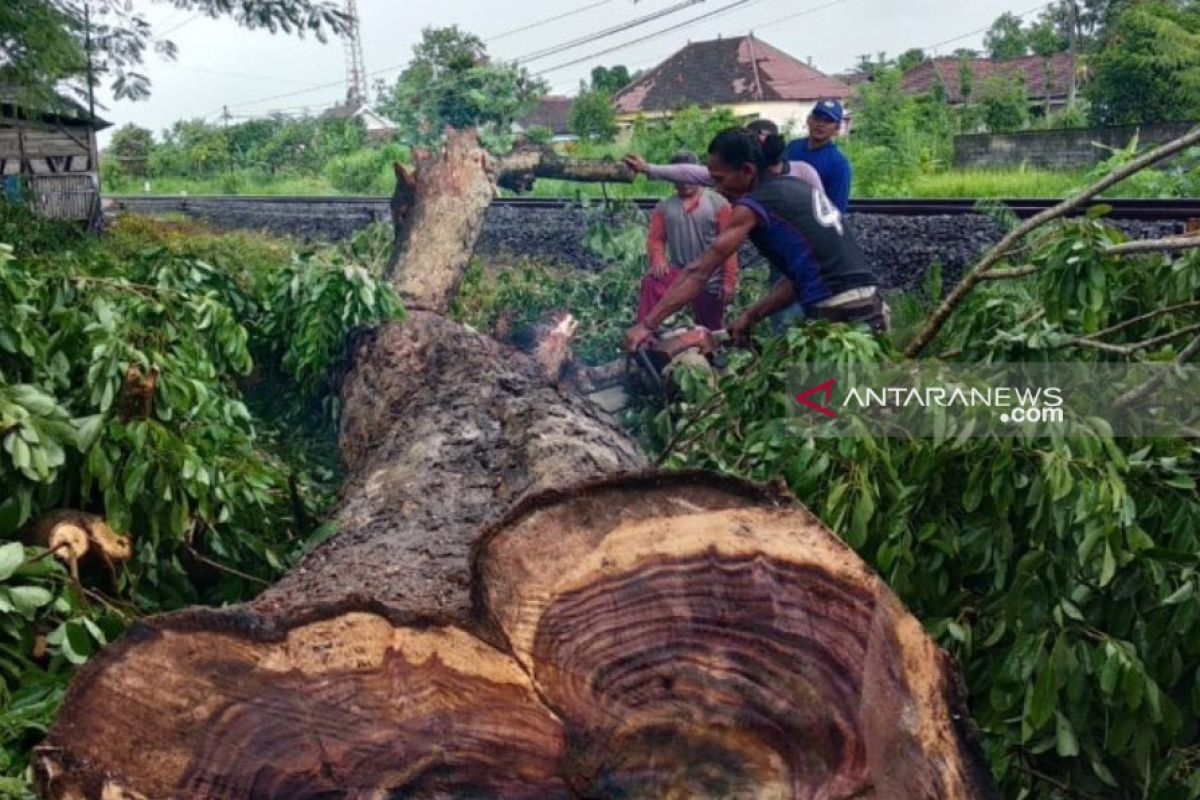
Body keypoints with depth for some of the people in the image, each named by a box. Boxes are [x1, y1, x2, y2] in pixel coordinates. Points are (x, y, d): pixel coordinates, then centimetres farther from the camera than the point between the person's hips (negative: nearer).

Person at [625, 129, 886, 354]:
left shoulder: (754, 204, -6)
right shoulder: (796, 187, 18)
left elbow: (699, 272, -8)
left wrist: (647, 324, -7)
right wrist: (753, 315, 15)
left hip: (837, 315, -9)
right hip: (869, 304, 9)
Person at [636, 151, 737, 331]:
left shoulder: (718, 203, -2)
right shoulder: (664, 207, 6)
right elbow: (655, 238, 5)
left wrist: (729, 282, -10)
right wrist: (657, 259, -19)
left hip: (710, 280, -1)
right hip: (678, 272, 1)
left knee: (711, 331, 7)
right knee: (650, 283, -29)